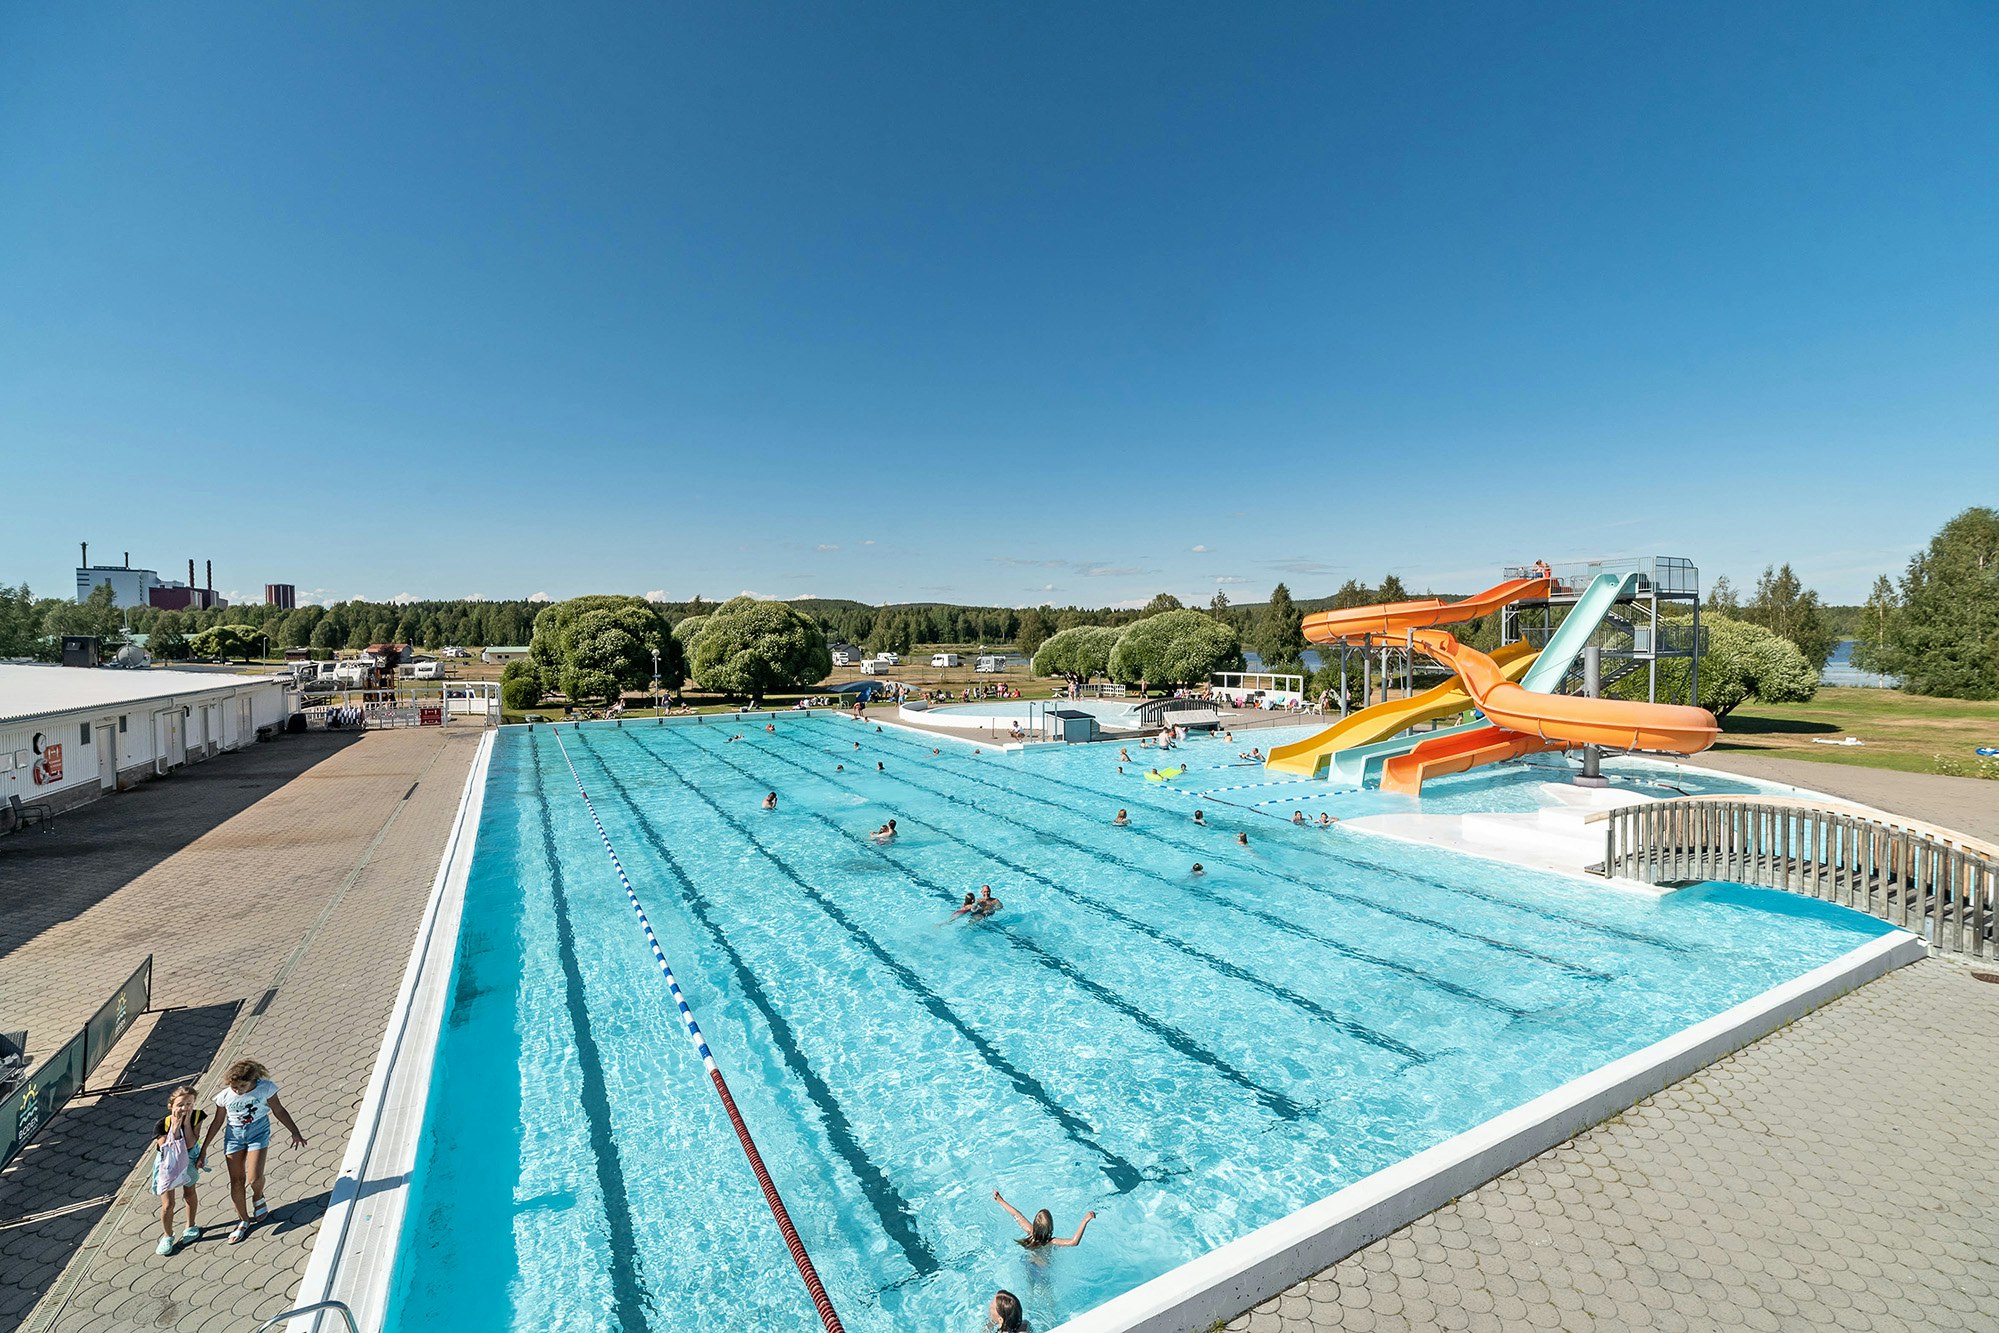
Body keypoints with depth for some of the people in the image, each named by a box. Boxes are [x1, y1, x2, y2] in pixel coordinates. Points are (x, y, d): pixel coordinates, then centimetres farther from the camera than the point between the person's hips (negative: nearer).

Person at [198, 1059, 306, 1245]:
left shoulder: (265, 1088, -17)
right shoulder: (225, 1096, -12)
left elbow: (279, 1111, -6)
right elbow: (218, 1122, 7)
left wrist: (295, 1132, -6)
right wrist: (204, 1147, 8)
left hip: (258, 1132, -2)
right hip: (234, 1136, 3)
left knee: (254, 1178, -14)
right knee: (236, 1181, 5)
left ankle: (258, 1198, 21)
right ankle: (243, 1220, 24)